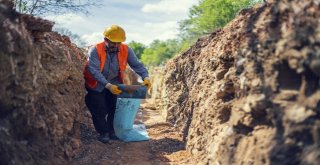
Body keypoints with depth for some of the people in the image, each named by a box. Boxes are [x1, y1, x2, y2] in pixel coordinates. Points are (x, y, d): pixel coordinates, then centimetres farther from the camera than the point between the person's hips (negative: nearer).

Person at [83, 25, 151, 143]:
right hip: (97, 85, -3)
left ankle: (112, 131, 22)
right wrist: (108, 85, -44)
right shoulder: (95, 51, -26)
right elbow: (94, 71, -33)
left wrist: (145, 77, -34)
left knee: (115, 108, 3)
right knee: (100, 110, -4)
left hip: (114, 84, 3)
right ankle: (103, 133, 15)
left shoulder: (126, 50, -15)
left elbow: (137, 65, -16)